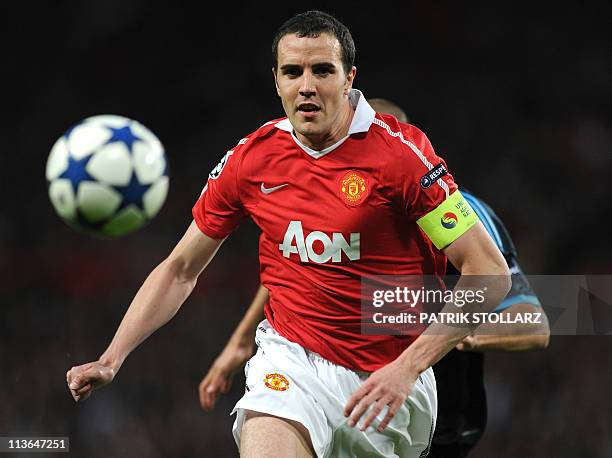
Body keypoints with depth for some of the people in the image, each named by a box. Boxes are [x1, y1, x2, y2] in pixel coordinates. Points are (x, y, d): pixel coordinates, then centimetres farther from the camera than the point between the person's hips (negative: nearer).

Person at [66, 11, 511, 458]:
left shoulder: (400, 150, -12)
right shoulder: (249, 159, 0)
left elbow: (491, 273, -13)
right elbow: (180, 269, 13)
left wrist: (408, 367, -21)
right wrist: (112, 359, 2)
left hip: (389, 377, 0)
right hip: (291, 360, 0)